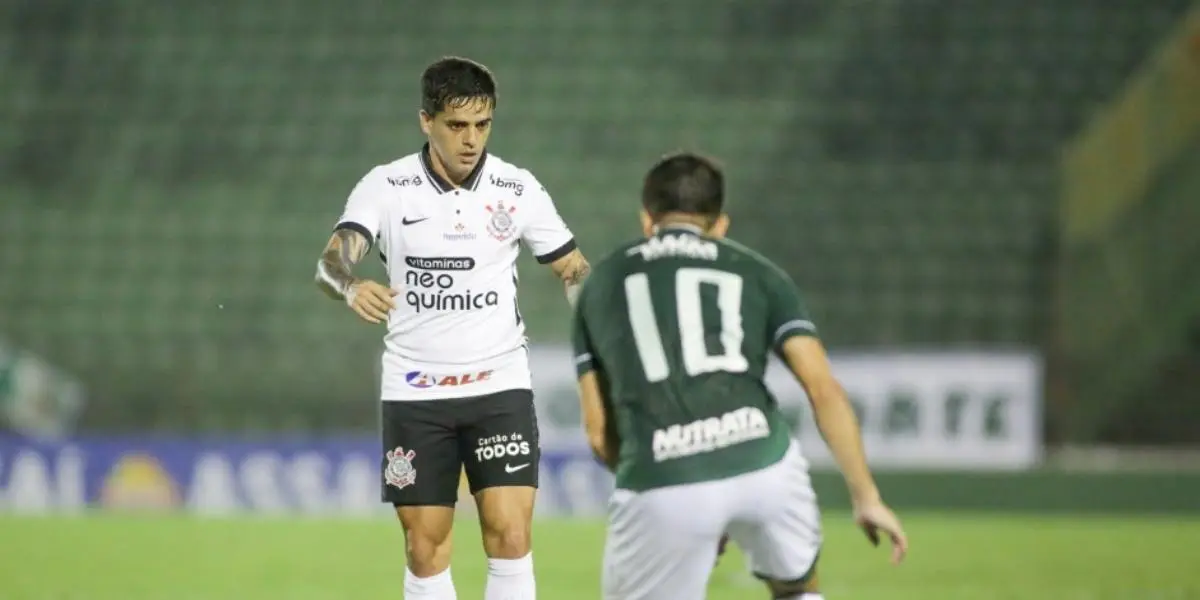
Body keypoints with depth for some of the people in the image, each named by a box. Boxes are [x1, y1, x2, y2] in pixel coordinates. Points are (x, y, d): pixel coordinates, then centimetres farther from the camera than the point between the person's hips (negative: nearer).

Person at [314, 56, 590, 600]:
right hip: (415, 392, 0)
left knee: (510, 534, -11)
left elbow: (573, 270, 7)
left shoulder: (518, 189, -2)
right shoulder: (385, 187, -6)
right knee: (425, 548, 3)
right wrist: (351, 286, -42)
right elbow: (332, 260, -18)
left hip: (499, 386, 0)